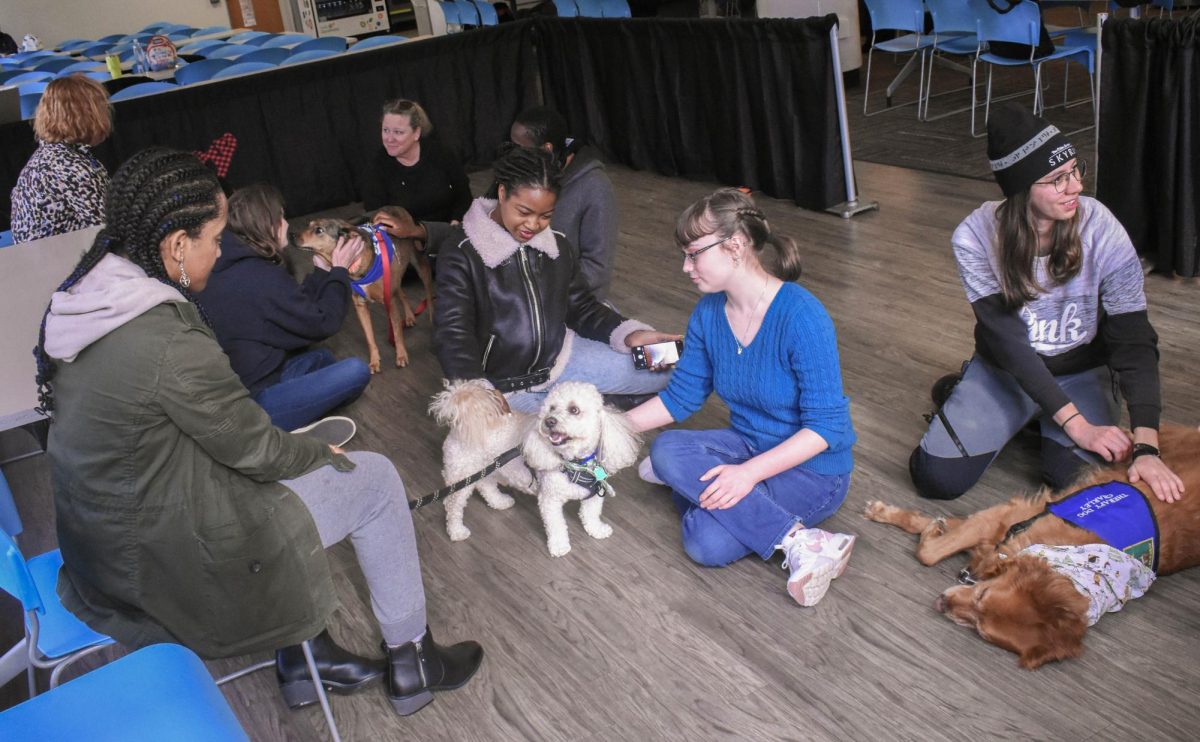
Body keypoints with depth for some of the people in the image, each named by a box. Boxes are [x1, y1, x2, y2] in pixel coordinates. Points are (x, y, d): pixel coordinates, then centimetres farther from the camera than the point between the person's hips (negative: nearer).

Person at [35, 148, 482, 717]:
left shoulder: (82, 301, -2)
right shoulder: (171, 346, -30)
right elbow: (255, 449, -16)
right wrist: (325, 454, 4)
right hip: (168, 563, -9)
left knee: (294, 463, 26)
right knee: (374, 478, 3)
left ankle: (304, 660, 32)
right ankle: (410, 663, 21)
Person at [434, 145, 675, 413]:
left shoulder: (558, 245, 4)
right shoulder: (462, 252, -13)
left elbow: (582, 307, 11)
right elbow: (453, 332, -20)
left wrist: (629, 334, -10)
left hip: (561, 359, 4)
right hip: (500, 383, -3)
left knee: (661, 370, -7)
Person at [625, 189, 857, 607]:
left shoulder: (801, 315, -25)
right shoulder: (708, 312, -3)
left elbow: (826, 426, -24)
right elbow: (681, 396, 7)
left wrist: (750, 471, -32)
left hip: (813, 468, -6)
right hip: (749, 445, 7)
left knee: (709, 543, -25)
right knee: (667, 448, -21)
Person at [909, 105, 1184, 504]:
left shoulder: (1102, 231, -22)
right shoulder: (974, 237, -22)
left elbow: (1134, 341, -23)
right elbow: (1007, 340, -23)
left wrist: (1146, 448, -33)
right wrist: (1075, 423, -28)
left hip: (1080, 372, 0)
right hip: (1005, 369, 0)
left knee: (1076, 479, -23)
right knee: (935, 476, -12)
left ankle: (1042, 423, 11)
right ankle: (969, 396, 17)